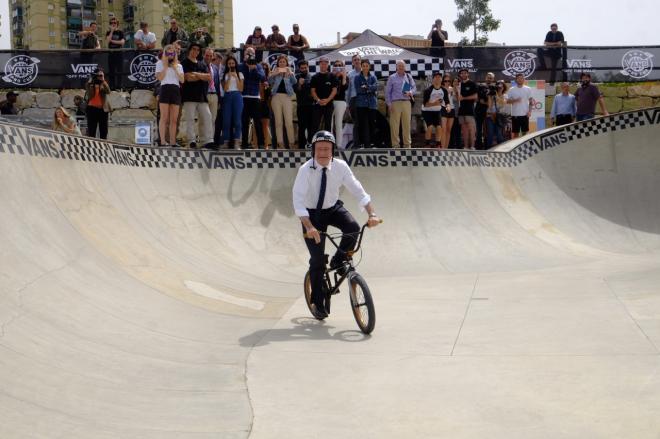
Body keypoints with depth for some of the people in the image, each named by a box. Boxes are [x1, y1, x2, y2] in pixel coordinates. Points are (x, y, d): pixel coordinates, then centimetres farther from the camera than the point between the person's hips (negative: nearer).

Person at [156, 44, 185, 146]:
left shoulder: (178, 65, 20)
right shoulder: (160, 63, 10)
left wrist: (175, 68, 2)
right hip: (165, 89, -4)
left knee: (174, 119, 1)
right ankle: (163, 141, -13)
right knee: (164, 117, -10)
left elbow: (182, 80, 6)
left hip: (176, 90, 4)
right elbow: (160, 78, -4)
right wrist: (165, 66, -3)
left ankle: (172, 142, 1)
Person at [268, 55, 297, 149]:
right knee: (278, 121, 1)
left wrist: (290, 74, -20)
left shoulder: (289, 71, 12)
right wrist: (273, 74, -20)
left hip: (287, 96, -1)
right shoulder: (275, 71, 12)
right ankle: (280, 143, 3)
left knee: (289, 121, -7)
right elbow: (269, 81, -2)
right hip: (276, 96, 1)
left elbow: (294, 82, -4)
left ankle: (291, 143, -6)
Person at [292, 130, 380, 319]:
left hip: (334, 208, 3)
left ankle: (339, 261, 1)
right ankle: (317, 303, 12)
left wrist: (372, 213, -28)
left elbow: (357, 190, -14)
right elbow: (298, 200, -31)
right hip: (312, 213, -3)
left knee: (353, 228, -28)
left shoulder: (340, 166, -15)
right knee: (317, 260, -5)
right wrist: (309, 227, -44)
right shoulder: (306, 170, -23)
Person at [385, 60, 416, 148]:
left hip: (406, 102, 2)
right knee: (394, 124, -4)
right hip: (395, 103, -2)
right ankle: (395, 144, 0)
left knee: (407, 124, 3)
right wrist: (389, 104, -3)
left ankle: (407, 143, 10)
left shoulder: (409, 77, 12)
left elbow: (414, 88, 16)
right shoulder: (392, 78, 5)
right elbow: (387, 92, 4)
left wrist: (410, 92, -7)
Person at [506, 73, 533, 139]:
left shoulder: (528, 89, 5)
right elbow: (507, 101, 1)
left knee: (525, 132, 4)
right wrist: (515, 100, -17)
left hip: (525, 114, 1)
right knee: (515, 132, 3)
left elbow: (531, 101, 6)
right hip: (515, 114, -1)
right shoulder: (512, 90, 2)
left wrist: (530, 111, -5)